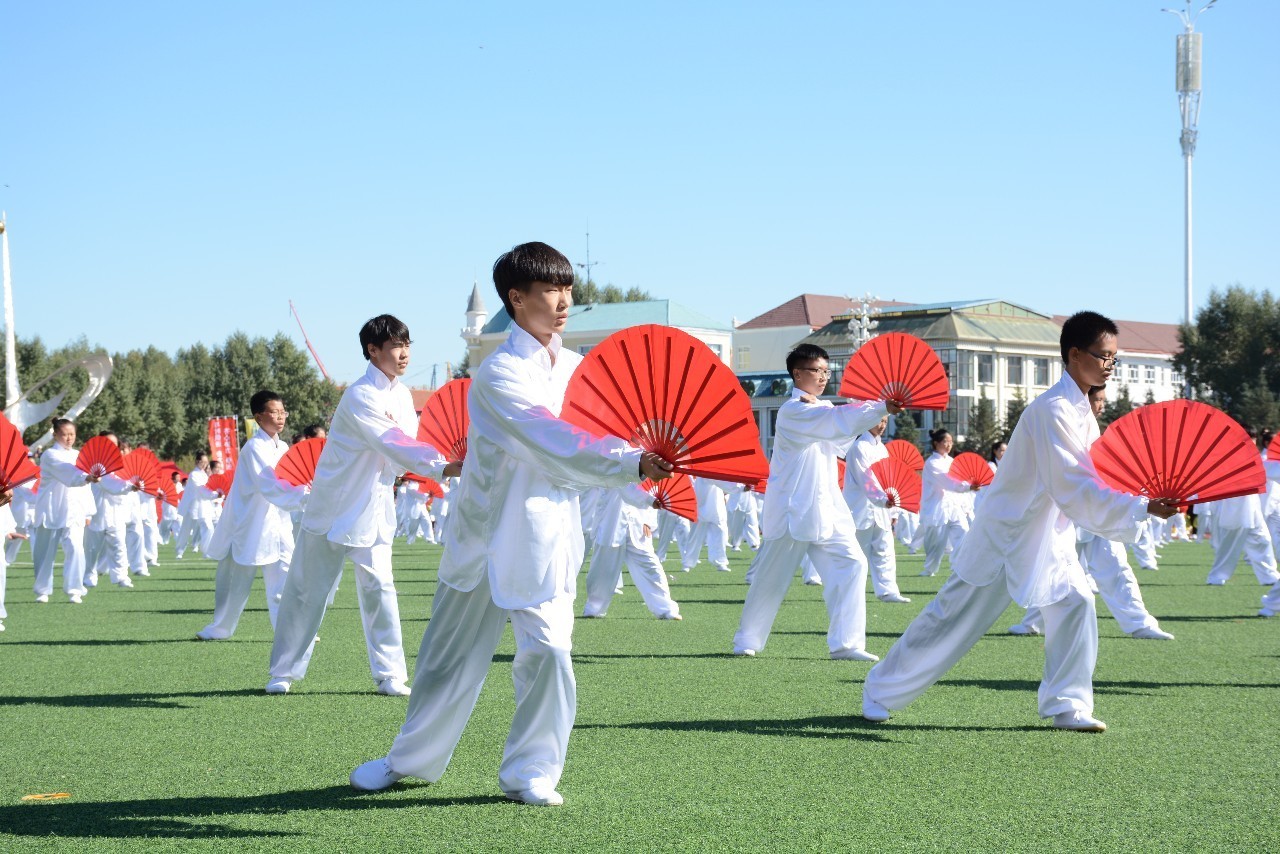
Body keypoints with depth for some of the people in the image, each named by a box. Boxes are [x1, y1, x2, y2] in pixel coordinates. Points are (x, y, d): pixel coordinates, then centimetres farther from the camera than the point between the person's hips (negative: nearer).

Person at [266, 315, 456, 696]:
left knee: (379, 586, 1)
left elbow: (407, 446, 6)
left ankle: (389, 674, 6)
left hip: (375, 509, 6)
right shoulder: (360, 396, -20)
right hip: (336, 505, -6)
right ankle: (284, 671, 16)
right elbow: (393, 444, -31)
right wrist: (442, 467, -40)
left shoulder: (402, 396, 5)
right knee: (308, 589, 4)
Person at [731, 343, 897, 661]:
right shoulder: (792, 411, -13)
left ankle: (845, 643, -7)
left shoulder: (822, 409, 15)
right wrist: (882, 407, -33)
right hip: (794, 508, -7)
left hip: (826, 508, 7)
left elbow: (840, 441, 4)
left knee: (850, 563, -8)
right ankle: (747, 640, 21)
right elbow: (838, 422, -26)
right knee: (772, 575, 3)